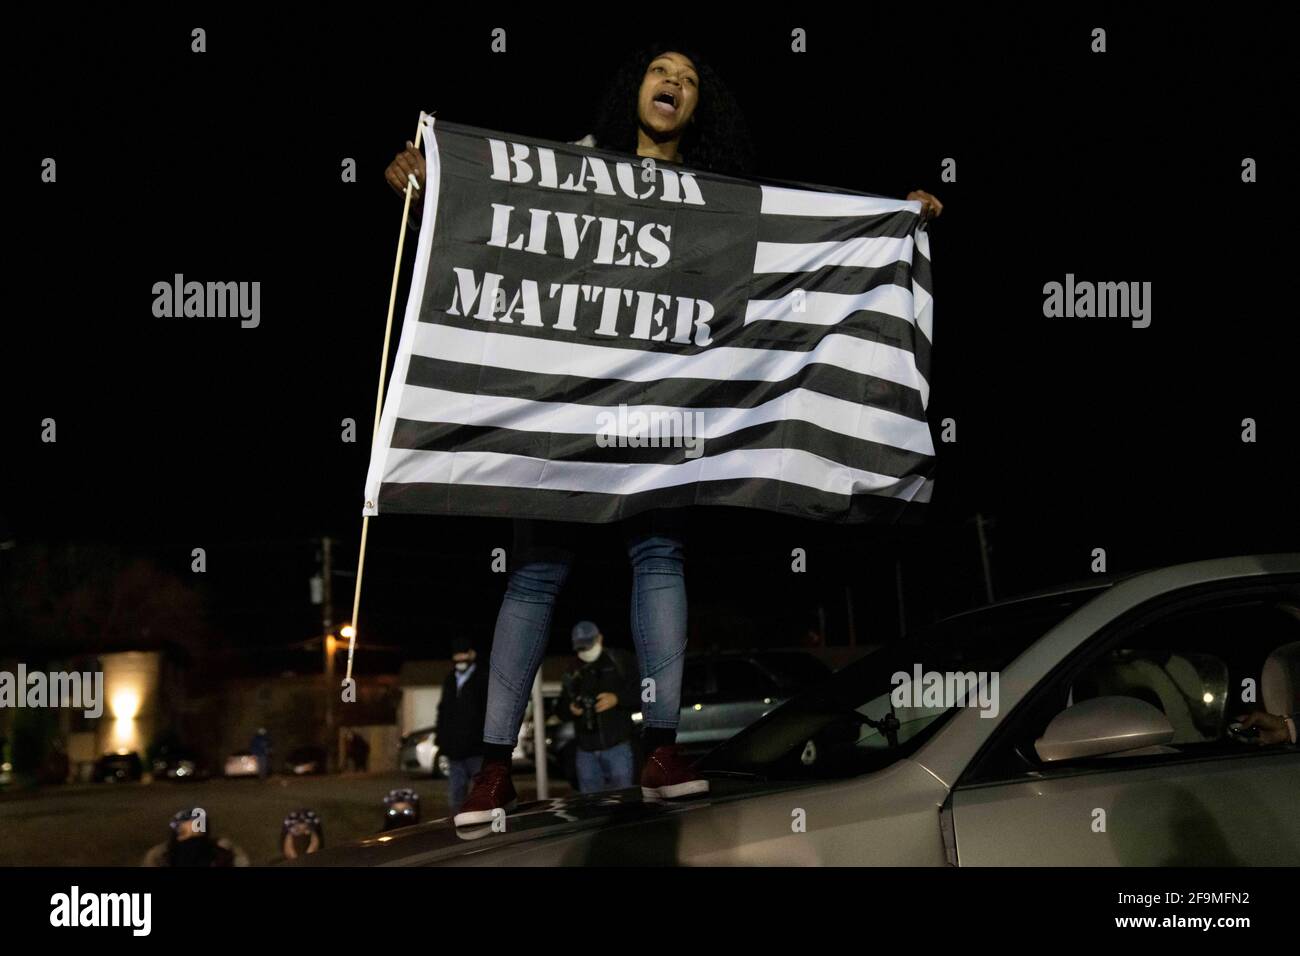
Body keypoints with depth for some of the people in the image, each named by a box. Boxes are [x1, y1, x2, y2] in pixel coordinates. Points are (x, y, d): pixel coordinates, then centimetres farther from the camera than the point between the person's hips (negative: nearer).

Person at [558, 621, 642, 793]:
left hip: (617, 746, -4)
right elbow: (561, 706, 20)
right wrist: (570, 708, -3)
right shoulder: (574, 673, 14)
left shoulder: (619, 664, 2)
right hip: (586, 749, 4)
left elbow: (641, 697, 0)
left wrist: (617, 699, -16)